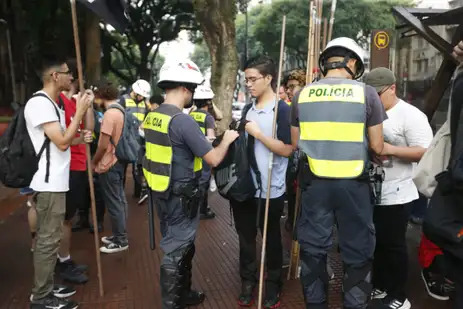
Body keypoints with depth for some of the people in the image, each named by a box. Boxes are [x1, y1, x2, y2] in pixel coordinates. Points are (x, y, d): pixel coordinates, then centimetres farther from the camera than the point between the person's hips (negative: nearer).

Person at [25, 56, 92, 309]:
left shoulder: (51, 104, 16)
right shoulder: (39, 103, -16)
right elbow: (61, 142, -22)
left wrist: (79, 138, 6)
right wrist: (80, 111, -17)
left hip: (55, 182, 10)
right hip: (49, 184, -10)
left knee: (50, 238, 16)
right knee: (47, 240, -2)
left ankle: (46, 287, 27)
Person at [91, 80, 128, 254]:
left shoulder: (110, 114, -20)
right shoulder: (119, 110, 9)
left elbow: (103, 145, -20)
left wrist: (93, 162, -4)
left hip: (108, 165, -10)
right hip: (118, 162, 10)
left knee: (114, 203, -1)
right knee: (119, 200, 15)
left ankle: (120, 241, 8)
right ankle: (120, 235, 27)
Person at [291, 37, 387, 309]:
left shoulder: (302, 95, 1)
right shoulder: (366, 93, -7)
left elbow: (296, 143, 8)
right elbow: (377, 147, -5)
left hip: (315, 182, 3)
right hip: (354, 184, -2)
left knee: (313, 249, 15)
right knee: (358, 252, 12)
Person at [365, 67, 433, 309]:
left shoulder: (411, 115, -12)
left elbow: (425, 152, -18)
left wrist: (390, 149, -27)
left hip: (396, 195, -6)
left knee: (393, 245, 4)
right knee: (376, 243, 17)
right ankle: (379, 286, 34)